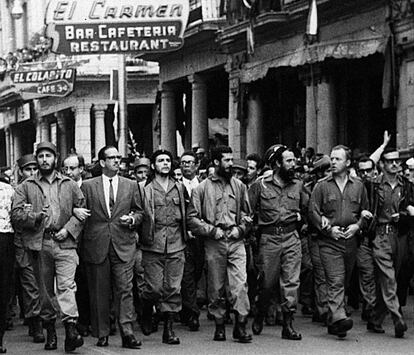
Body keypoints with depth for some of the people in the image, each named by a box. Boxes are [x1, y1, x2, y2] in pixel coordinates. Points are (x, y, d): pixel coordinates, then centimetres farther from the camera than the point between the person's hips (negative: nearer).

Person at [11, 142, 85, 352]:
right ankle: (50, 332, 14)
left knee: (66, 285, -15)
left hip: (64, 242, -1)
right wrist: (36, 217, -14)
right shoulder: (26, 187, 11)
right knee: (44, 289, 6)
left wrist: (68, 229, -5)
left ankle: (71, 329, -24)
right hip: (39, 244, 1)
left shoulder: (69, 185, 13)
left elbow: (82, 210, 9)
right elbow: (16, 214, 2)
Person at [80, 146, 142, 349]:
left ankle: (127, 333, -10)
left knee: (125, 289, -8)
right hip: (96, 246, 0)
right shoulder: (88, 186, 6)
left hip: (123, 245, 0)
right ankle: (102, 334, 11)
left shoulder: (131, 185, 11)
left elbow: (138, 211, 17)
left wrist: (132, 219, -4)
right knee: (99, 292, 4)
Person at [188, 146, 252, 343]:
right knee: (216, 288, 5)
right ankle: (219, 326, 15)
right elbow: (192, 218, 0)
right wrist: (213, 230, -9)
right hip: (214, 243, -1)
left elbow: (246, 213, 17)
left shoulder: (239, 186, 12)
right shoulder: (202, 188, 2)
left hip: (236, 241, 1)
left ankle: (240, 326, -8)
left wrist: (240, 228, -1)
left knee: (240, 284, -10)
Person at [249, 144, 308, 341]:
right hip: (269, 238, -2)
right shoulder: (260, 185, -1)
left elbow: (307, 208, 21)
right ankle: (259, 316, 28)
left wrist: (299, 218, 10)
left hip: (292, 238, 2)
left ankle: (288, 325, -1)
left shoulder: (298, 186, 9)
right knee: (267, 282, 3)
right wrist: (257, 223, 3)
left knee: (291, 281, -4)